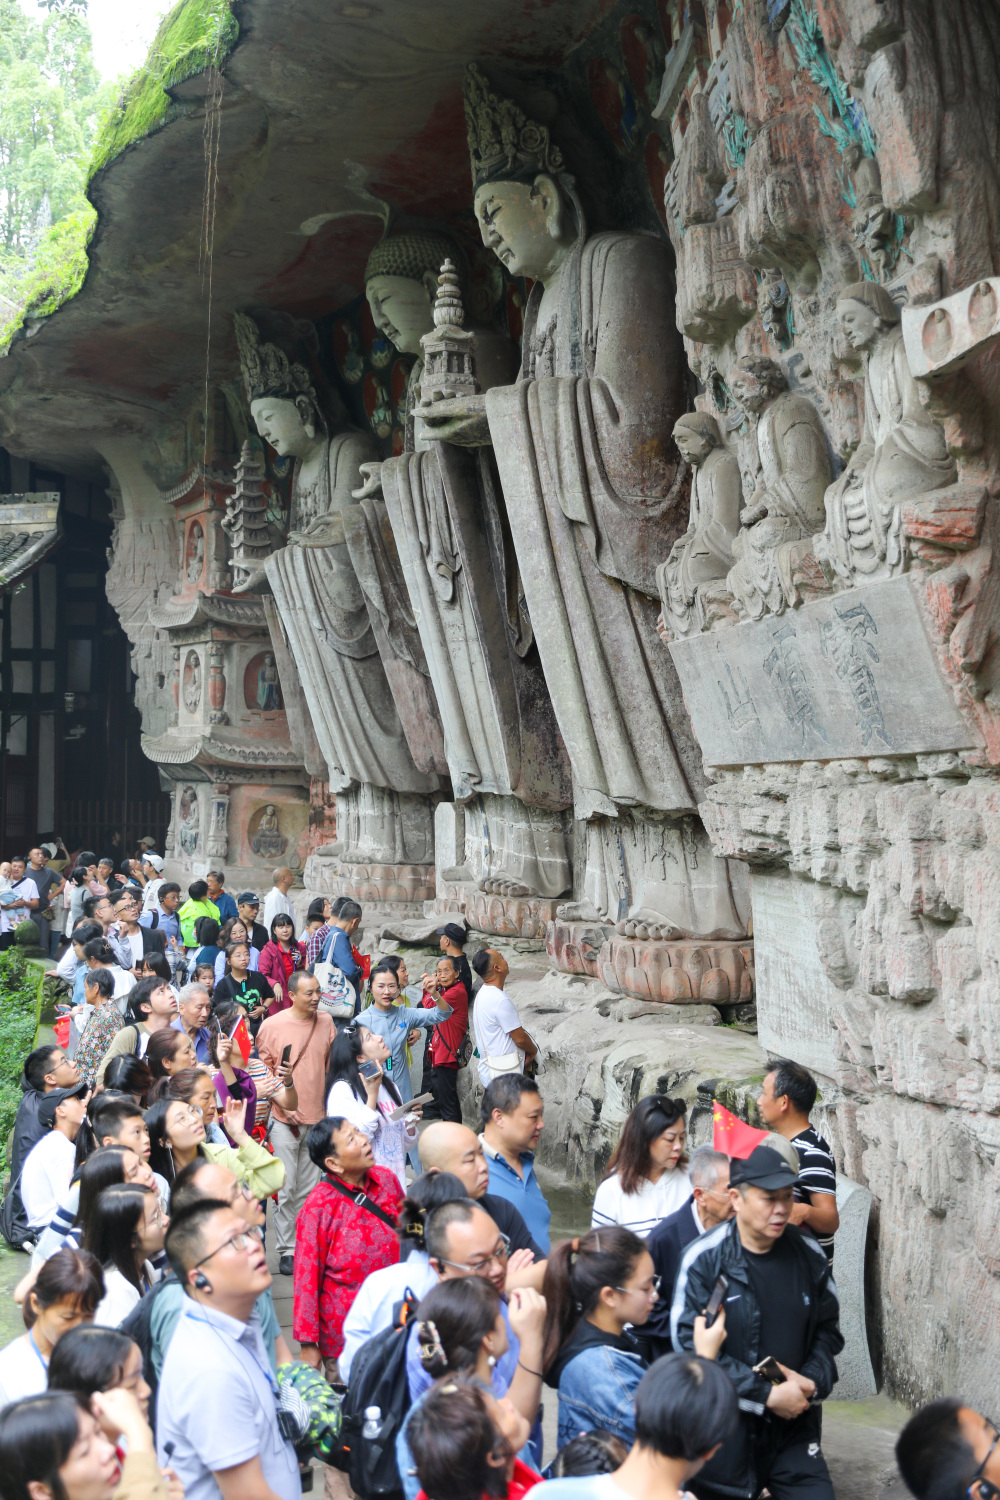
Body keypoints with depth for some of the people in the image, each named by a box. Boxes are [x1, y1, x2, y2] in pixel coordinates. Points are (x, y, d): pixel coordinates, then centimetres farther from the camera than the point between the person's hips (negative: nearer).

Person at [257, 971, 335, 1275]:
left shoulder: (326, 1023, 5)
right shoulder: (272, 1026, -6)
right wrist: (284, 1105, -10)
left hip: (318, 1117, 4)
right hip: (285, 1120, -4)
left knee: (309, 1189, 10)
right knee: (286, 1189, -2)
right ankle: (286, 1250, 8)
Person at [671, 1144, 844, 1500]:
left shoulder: (809, 1254, 2)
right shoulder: (704, 1259, -12)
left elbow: (828, 1330, 13)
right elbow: (690, 1343, -16)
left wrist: (813, 1382, -7)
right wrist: (767, 1396, -16)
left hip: (794, 1426, 4)